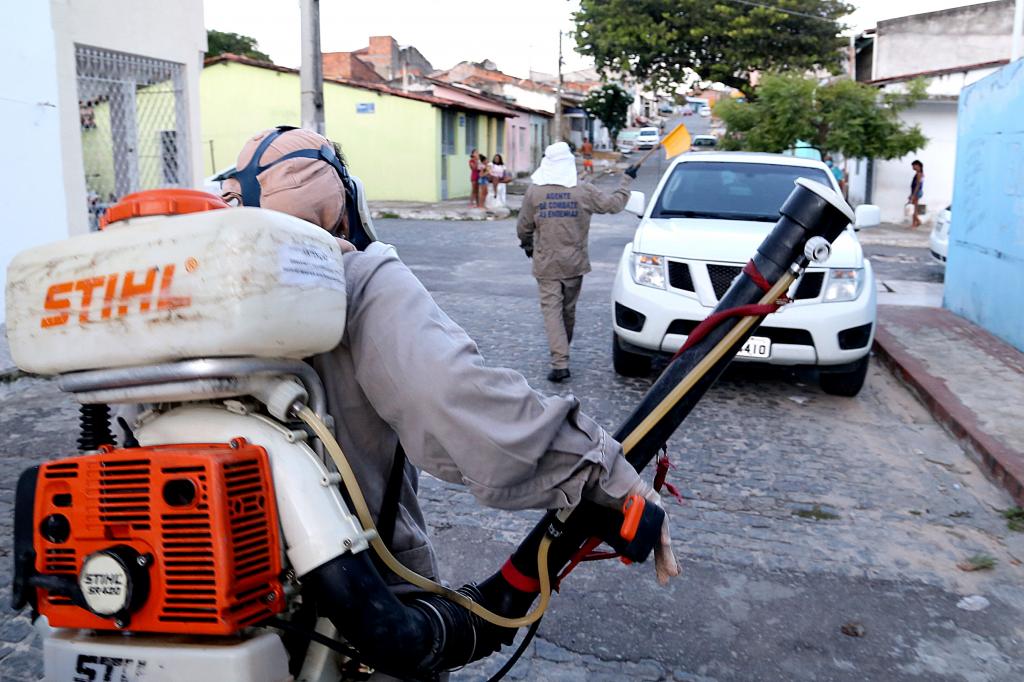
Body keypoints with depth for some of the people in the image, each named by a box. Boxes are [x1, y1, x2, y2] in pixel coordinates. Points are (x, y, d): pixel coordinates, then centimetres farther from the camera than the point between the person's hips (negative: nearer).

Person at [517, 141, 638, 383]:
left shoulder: (534, 192, -5)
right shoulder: (584, 191, -6)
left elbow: (523, 227, 1)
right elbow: (614, 204, 2)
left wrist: (527, 244, 23)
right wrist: (627, 180, 18)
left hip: (546, 263, -2)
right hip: (574, 262, 2)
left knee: (552, 309, -3)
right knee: (569, 308, 17)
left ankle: (560, 363, -15)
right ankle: (562, 351, 36)